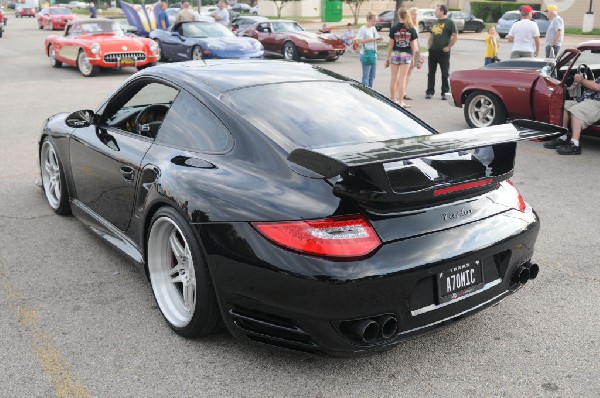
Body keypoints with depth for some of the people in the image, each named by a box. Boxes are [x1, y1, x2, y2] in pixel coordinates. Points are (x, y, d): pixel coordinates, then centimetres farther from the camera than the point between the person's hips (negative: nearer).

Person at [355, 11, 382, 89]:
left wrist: (378, 40, -2)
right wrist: (370, 40, -20)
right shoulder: (363, 29, -9)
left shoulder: (373, 28, 14)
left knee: (372, 75, 11)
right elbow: (358, 41, -16)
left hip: (374, 54, 8)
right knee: (366, 76, -7)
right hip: (366, 54, -8)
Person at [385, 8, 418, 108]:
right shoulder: (412, 30, -3)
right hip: (406, 55, 0)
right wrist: (413, 58, 11)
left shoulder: (394, 28, -5)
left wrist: (387, 58, 5)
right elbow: (413, 46, -2)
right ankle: (400, 102, 1)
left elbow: (391, 45, -2)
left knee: (393, 78, 13)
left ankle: (393, 99, 23)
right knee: (402, 79, 1)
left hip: (395, 54, 1)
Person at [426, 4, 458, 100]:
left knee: (445, 73, 1)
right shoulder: (435, 22, 15)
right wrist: (429, 45, 8)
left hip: (443, 52, -6)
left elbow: (455, 36, -8)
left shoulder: (449, 22, -5)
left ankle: (445, 92, 8)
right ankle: (429, 92, 13)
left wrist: (448, 47, -12)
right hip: (432, 51, 6)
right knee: (431, 73, 7)